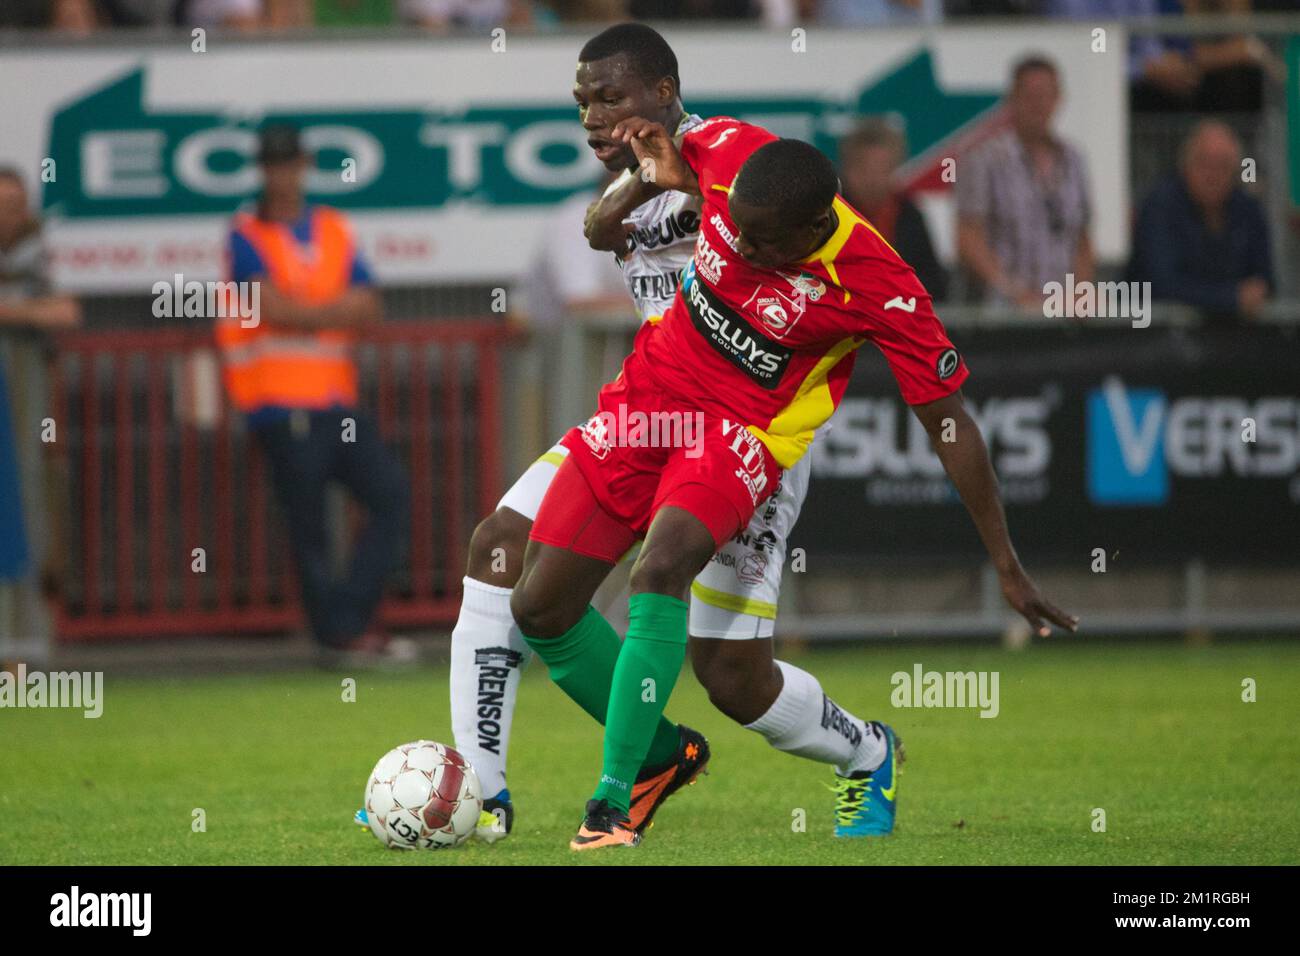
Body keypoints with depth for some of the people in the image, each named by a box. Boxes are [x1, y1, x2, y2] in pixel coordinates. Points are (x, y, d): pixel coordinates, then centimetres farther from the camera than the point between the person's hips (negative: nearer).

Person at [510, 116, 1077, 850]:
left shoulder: (879, 287, -25)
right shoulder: (732, 155, -15)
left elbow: (949, 423, -15)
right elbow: (679, 151, 13)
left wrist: (1009, 569, -13)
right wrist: (666, 165, -12)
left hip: (745, 430, -5)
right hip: (652, 388, 5)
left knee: (659, 572, -33)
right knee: (541, 609, 1)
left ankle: (612, 804, -27)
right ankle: (661, 752, 25)